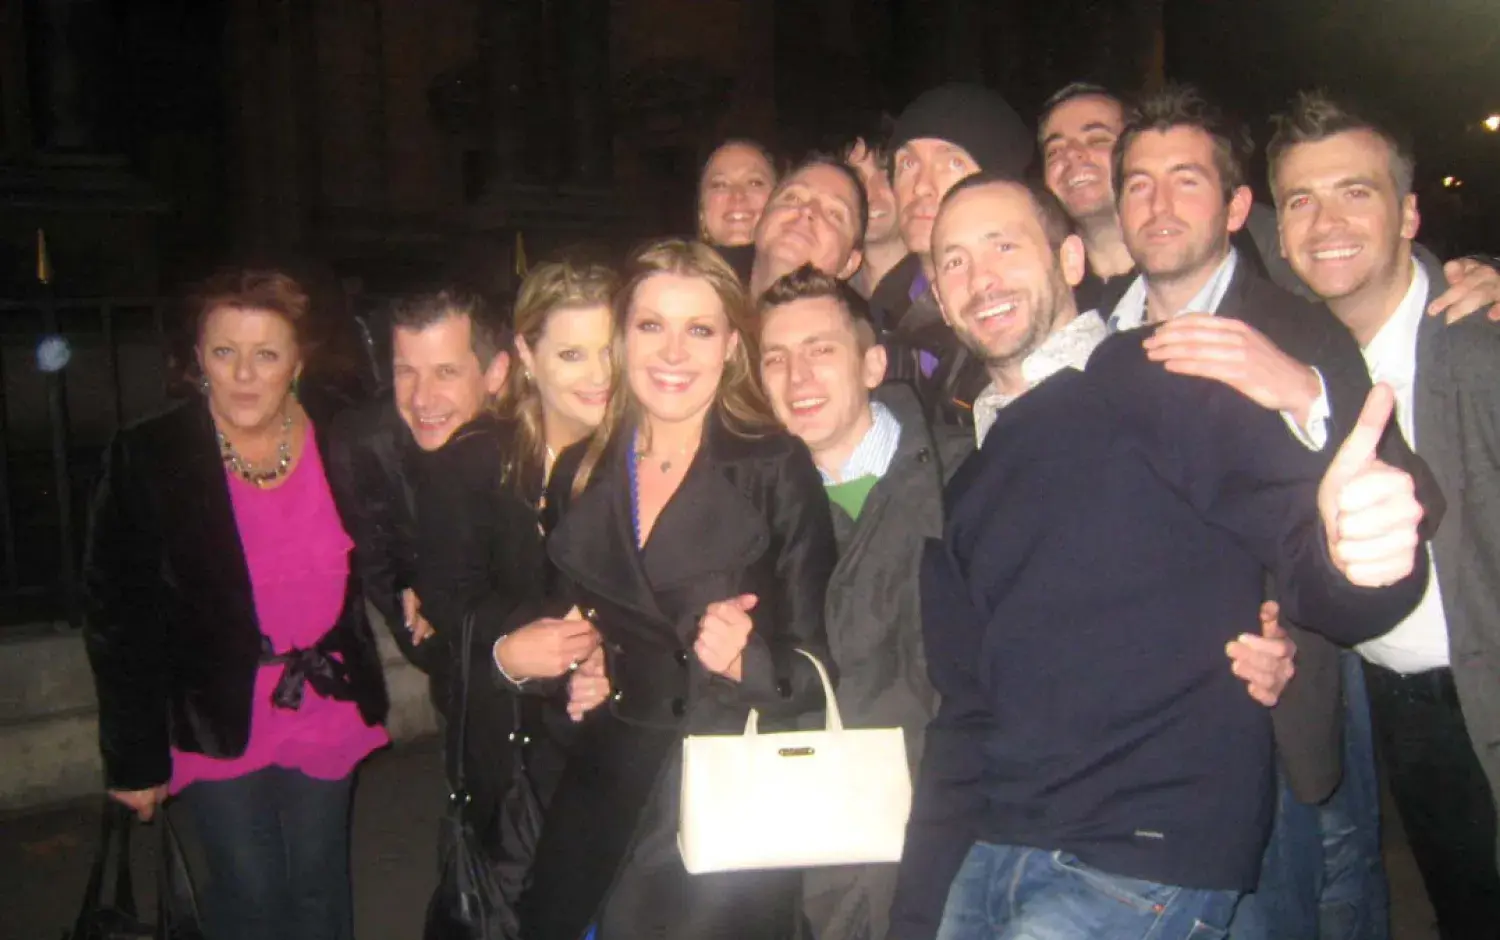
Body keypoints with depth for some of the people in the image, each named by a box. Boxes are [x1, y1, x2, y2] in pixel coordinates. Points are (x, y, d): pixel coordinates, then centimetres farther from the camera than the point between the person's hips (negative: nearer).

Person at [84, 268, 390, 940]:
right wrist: (134, 758, -8)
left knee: (318, 885, 16)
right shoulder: (147, 459, -12)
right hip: (217, 720, -2)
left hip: (325, 713, 2)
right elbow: (119, 618, -8)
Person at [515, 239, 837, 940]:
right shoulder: (580, 473, 5)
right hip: (602, 798, 4)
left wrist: (746, 663, -24)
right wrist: (574, 680, 0)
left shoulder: (777, 469, -8)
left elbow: (816, 664, -6)